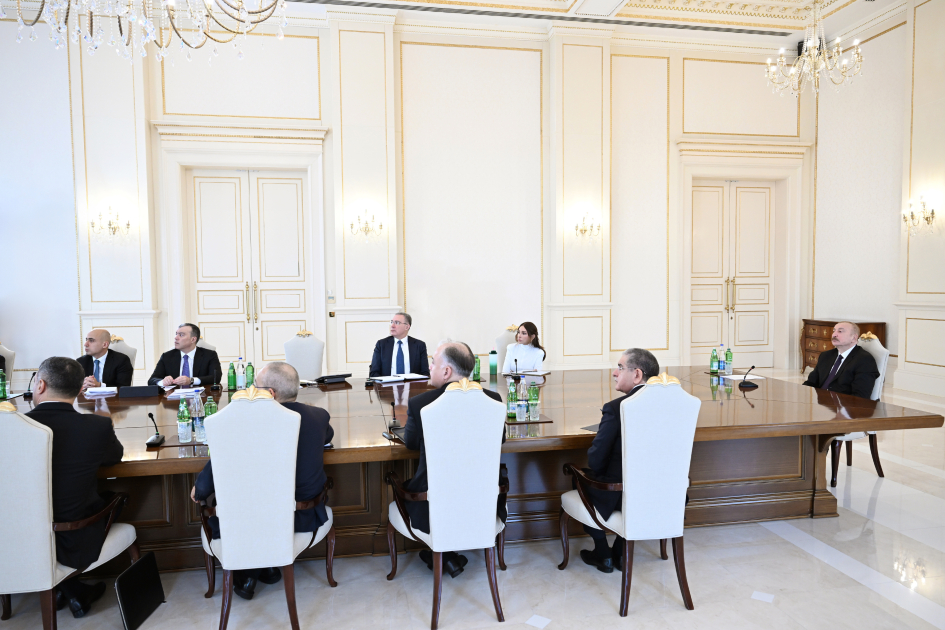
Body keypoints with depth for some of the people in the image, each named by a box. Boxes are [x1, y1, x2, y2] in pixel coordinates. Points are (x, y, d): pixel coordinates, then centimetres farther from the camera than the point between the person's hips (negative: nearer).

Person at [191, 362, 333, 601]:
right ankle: (268, 565, 31)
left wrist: (199, 490, 4)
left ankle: (247, 576, 27)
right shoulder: (319, 416, -11)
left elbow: (206, 485, -17)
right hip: (305, 519, 4)